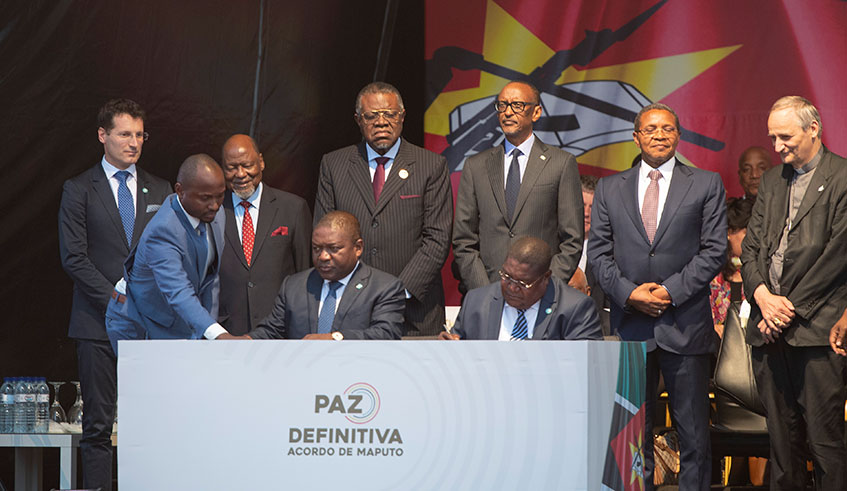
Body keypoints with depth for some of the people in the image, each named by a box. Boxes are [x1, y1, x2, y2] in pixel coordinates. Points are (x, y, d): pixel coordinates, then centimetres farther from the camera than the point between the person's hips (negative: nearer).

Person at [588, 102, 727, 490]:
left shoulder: (706, 185, 6)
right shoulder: (609, 189, 11)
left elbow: (714, 250, -1)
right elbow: (598, 252, 7)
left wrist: (671, 290, -11)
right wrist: (628, 293, -9)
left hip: (684, 324, -1)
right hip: (630, 325, 2)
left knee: (693, 432, 1)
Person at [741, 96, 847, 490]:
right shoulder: (771, 181, 19)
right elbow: (750, 246, 15)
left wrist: (792, 308, -10)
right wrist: (762, 295, -4)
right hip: (769, 329, 6)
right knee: (781, 438, 8)